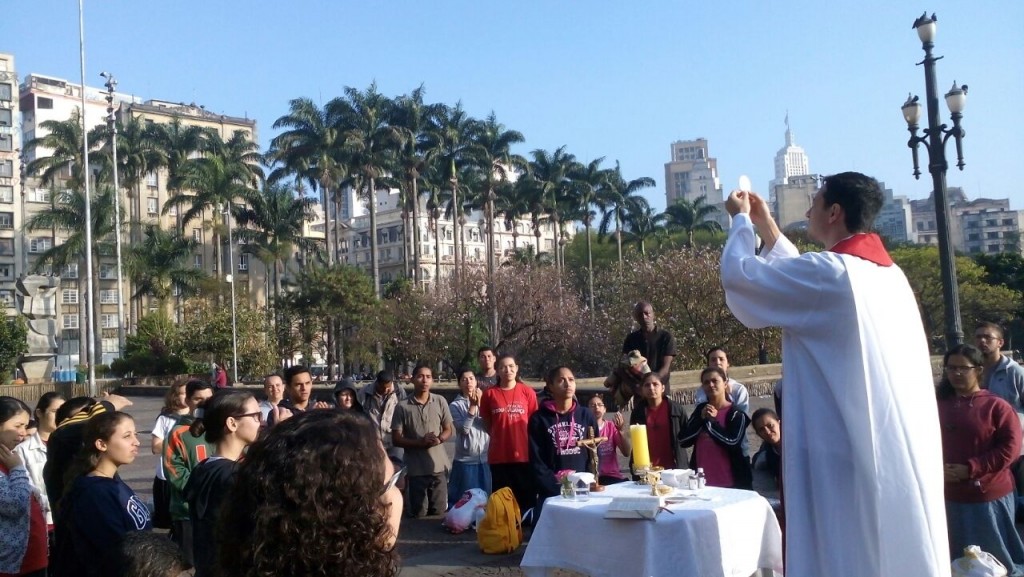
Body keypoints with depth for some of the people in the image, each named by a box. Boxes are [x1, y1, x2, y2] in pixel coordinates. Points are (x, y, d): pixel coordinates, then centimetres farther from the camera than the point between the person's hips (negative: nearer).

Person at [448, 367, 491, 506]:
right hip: (465, 460, -2)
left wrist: (479, 404, -12)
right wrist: (472, 406, -13)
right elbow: (464, 429, -13)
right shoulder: (455, 405, -2)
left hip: (485, 459, 3)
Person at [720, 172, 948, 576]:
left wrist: (741, 220, 8)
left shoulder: (830, 271, -17)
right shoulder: (889, 273, 11)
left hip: (847, 452, -9)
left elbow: (738, 275, -10)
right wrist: (765, 226, 27)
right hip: (898, 450, 9)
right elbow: (800, 282, 23)